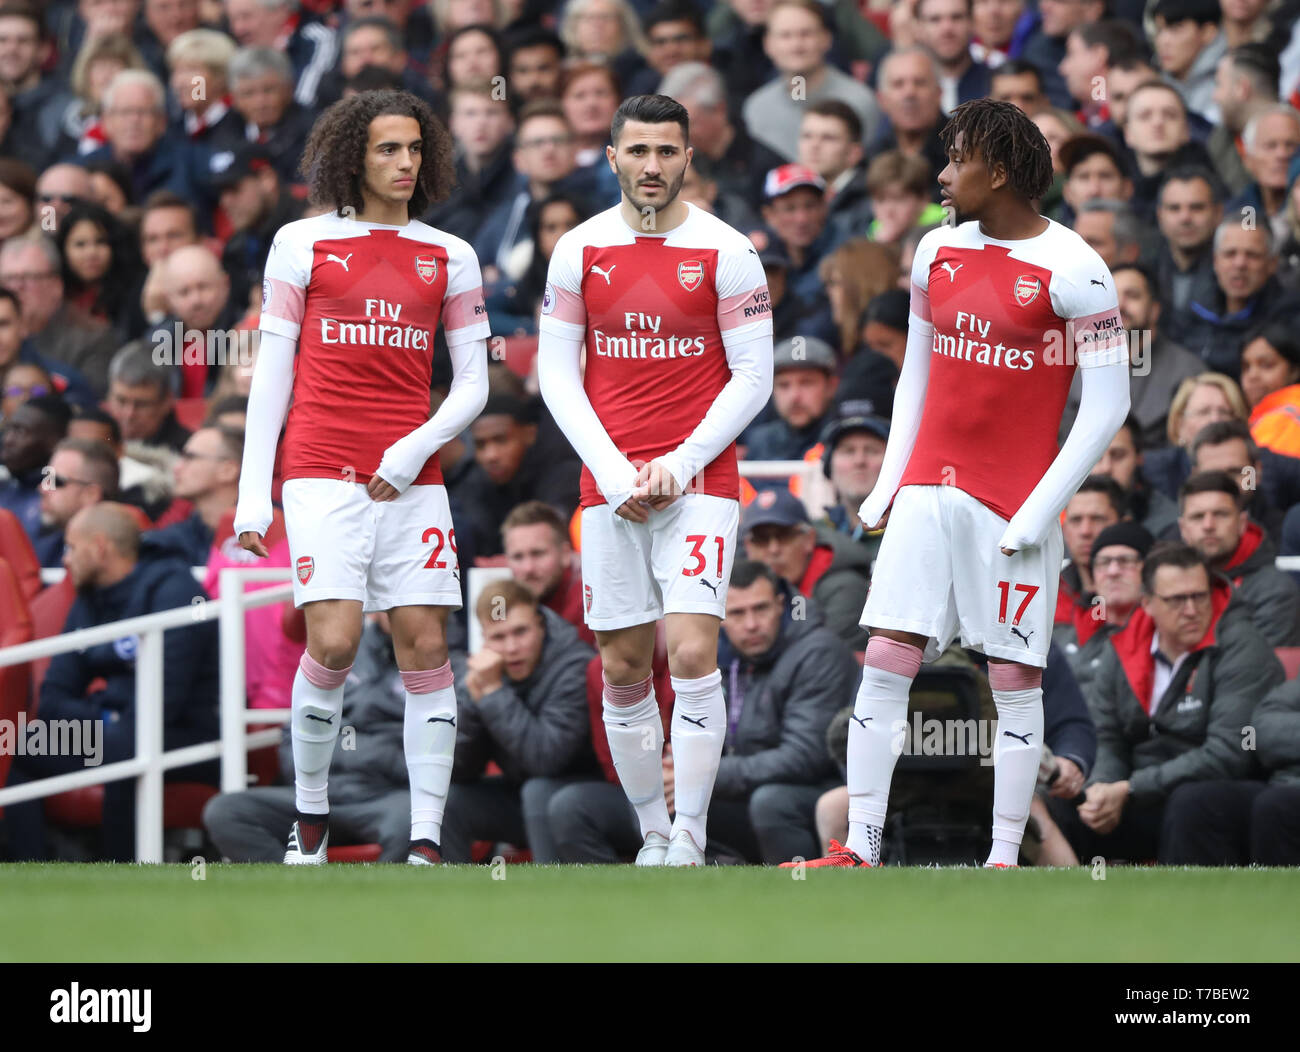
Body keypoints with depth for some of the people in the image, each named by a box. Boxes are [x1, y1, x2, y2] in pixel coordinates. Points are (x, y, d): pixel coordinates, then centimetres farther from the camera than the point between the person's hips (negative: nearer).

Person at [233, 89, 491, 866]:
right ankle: (311, 813, 6)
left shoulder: (449, 257, 10)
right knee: (334, 640, -14)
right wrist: (252, 494, 0)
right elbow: (271, 372, 5)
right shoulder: (303, 244, 5)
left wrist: (416, 449, -8)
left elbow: (473, 384, 10)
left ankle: (426, 845, -4)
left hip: (412, 476, 2)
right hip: (322, 473, -2)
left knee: (426, 645, -5)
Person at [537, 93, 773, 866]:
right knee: (623, 668, 4)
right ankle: (653, 832, 15)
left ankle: (690, 838, -11)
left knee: (693, 653, -15)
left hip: (701, 479, -3)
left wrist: (681, 463, -10)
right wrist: (613, 473, -6)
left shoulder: (725, 252, -2)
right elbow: (557, 373, 6)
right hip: (609, 485, 3)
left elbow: (754, 376, -1)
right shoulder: (580, 251, 5)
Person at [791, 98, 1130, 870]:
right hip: (927, 491, 5)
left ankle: (1005, 859, 5)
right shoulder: (939, 250, 10)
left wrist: (1041, 510, -13)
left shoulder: (1071, 269, -10)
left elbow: (1108, 404, -10)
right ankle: (861, 849, 0)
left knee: (1017, 683, 0)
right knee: (885, 663, -2)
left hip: (1013, 508, -5)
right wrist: (889, 480, 10)